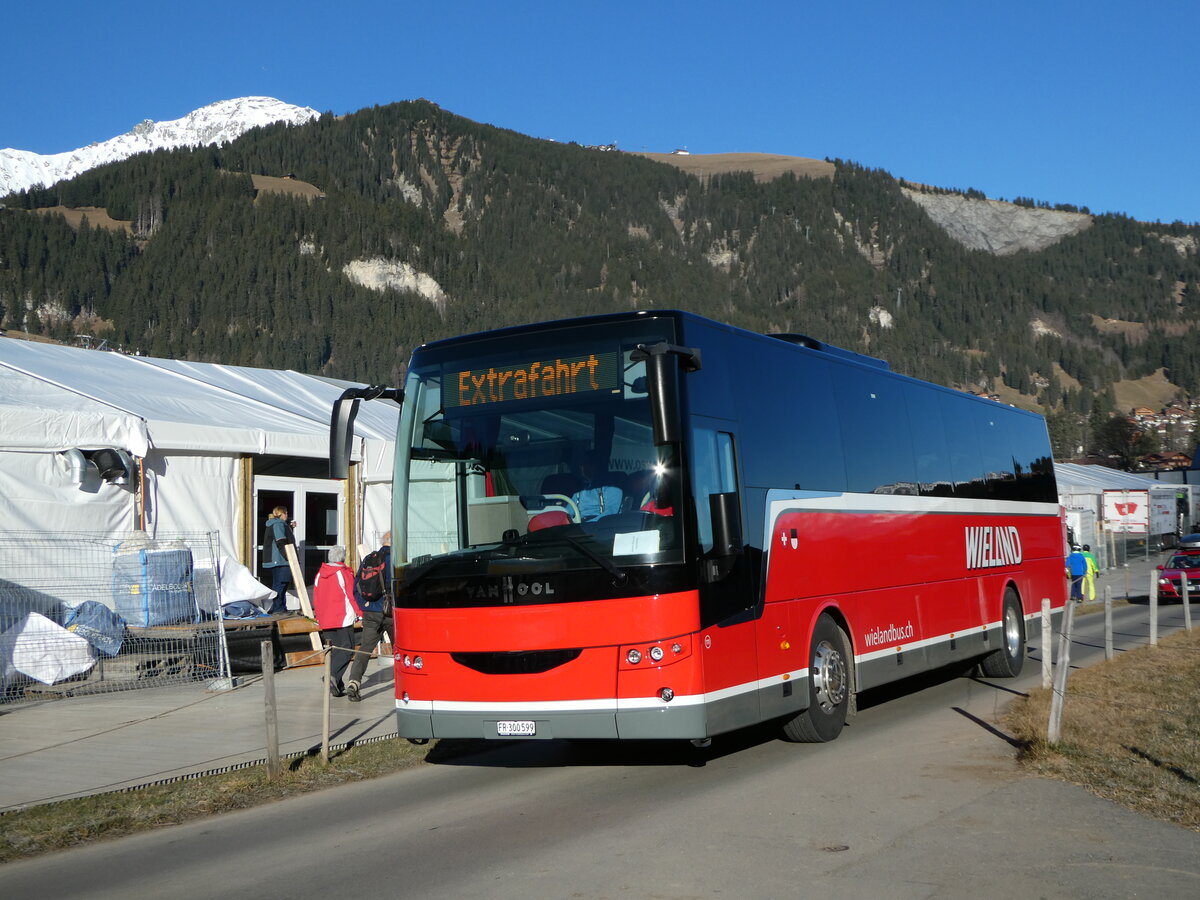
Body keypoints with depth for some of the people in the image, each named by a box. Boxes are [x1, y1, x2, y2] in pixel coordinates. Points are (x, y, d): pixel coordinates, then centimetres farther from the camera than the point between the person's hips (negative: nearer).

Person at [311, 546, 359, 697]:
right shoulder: (345, 573, -7)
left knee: (333, 651, 11)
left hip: (325, 621, 6)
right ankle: (332, 676, -24)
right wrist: (360, 614, 0)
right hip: (343, 619, -6)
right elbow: (353, 596, -8)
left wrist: (318, 617, 25)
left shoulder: (319, 575, 10)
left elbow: (316, 599, 16)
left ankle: (338, 685, 9)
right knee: (347, 649, -4)